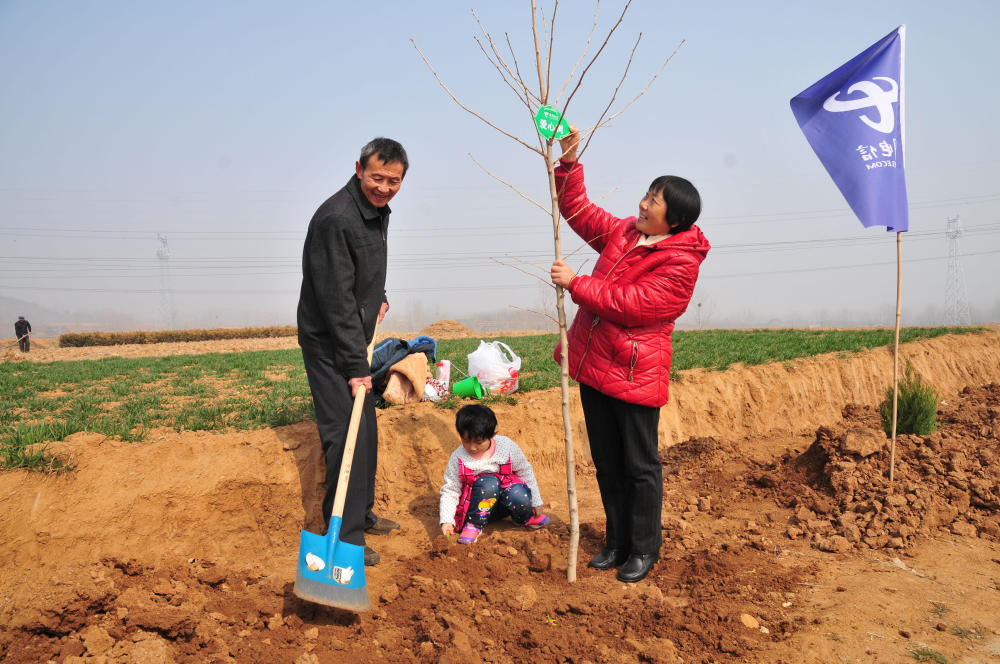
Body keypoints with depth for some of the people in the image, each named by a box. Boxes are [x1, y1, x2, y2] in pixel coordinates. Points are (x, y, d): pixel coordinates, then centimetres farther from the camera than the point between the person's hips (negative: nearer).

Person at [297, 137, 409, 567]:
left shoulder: (378, 210, 7)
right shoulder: (336, 218, -23)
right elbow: (336, 299, -25)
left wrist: (379, 298, 10)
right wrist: (355, 364, -24)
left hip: (355, 338, 10)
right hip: (329, 343, -10)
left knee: (365, 429, 16)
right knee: (346, 432, -10)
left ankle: (361, 514, 31)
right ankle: (345, 536, 0)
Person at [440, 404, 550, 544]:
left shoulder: (507, 447, -10)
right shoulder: (458, 458, -12)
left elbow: (525, 472, 4)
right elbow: (449, 491, -5)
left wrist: (536, 502, 8)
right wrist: (446, 521, -18)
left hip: (503, 503, 2)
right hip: (477, 508, -2)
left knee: (518, 495, -32)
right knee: (488, 482, -33)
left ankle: (525, 518, 4)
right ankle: (474, 524, -13)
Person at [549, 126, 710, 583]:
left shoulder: (680, 263, -16)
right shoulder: (623, 232, 8)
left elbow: (627, 303, -23)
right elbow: (576, 209, 17)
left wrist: (575, 283, -17)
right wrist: (568, 162, 5)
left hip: (633, 374, -8)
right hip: (593, 365, 8)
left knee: (640, 466, 6)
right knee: (606, 463, 16)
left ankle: (644, 550, 23)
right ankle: (617, 542, 31)